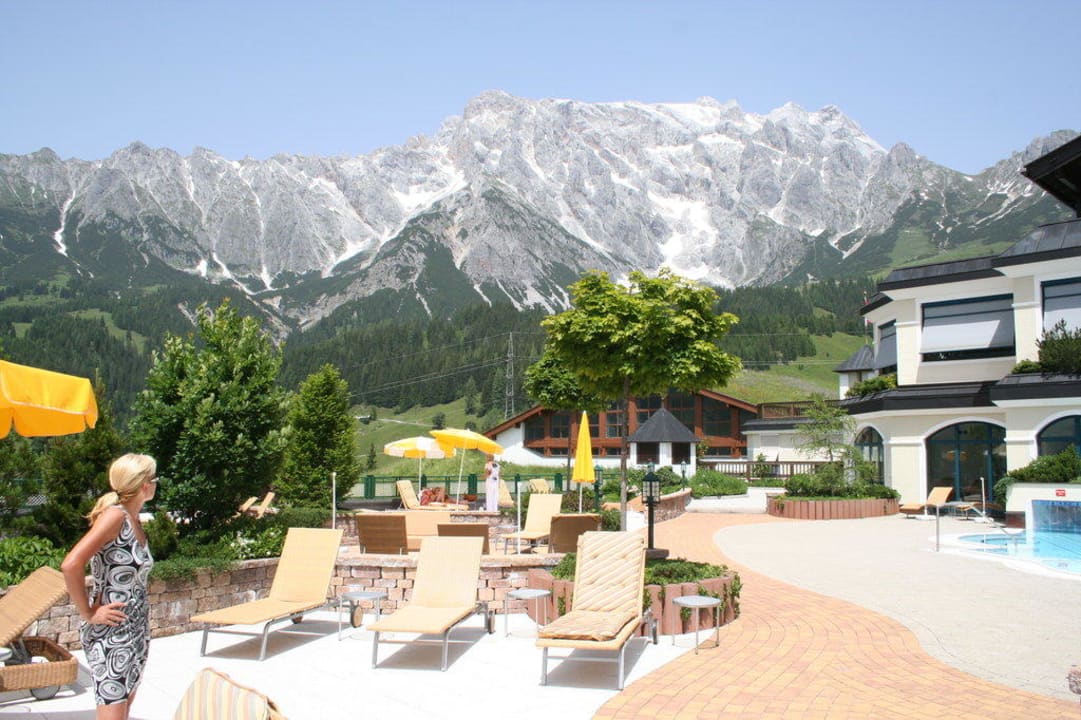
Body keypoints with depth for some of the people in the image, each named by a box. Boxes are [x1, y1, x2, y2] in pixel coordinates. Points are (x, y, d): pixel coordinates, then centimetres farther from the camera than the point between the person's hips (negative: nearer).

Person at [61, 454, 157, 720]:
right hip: (110, 635, -9)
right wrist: (88, 614, -19)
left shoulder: (134, 520, 9)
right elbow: (71, 565, -27)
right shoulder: (114, 515, -17)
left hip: (136, 631, 9)